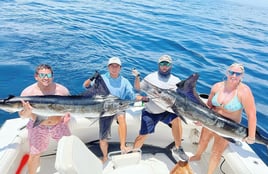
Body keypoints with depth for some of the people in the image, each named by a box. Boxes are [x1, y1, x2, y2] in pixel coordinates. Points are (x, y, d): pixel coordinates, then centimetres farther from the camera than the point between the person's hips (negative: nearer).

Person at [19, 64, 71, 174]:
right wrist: (27, 111, -30)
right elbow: (22, 115, -8)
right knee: (34, 155, 7)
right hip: (38, 127, -1)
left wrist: (67, 114, -17)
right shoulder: (27, 92, -12)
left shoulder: (61, 90, -11)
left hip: (59, 125, 1)